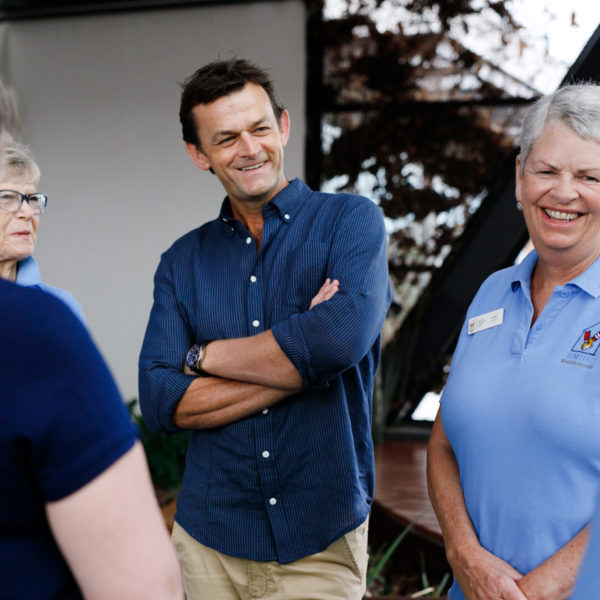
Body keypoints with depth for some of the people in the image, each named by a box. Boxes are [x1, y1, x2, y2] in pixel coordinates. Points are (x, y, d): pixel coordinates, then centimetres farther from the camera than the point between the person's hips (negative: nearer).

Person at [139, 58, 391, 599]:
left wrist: (205, 353, -10)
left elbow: (343, 337, -24)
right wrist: (304, 360, -16)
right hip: (210, 535, 3)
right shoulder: (182, 261, 3)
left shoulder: (352, 220, -6)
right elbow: (160, 403, -7)